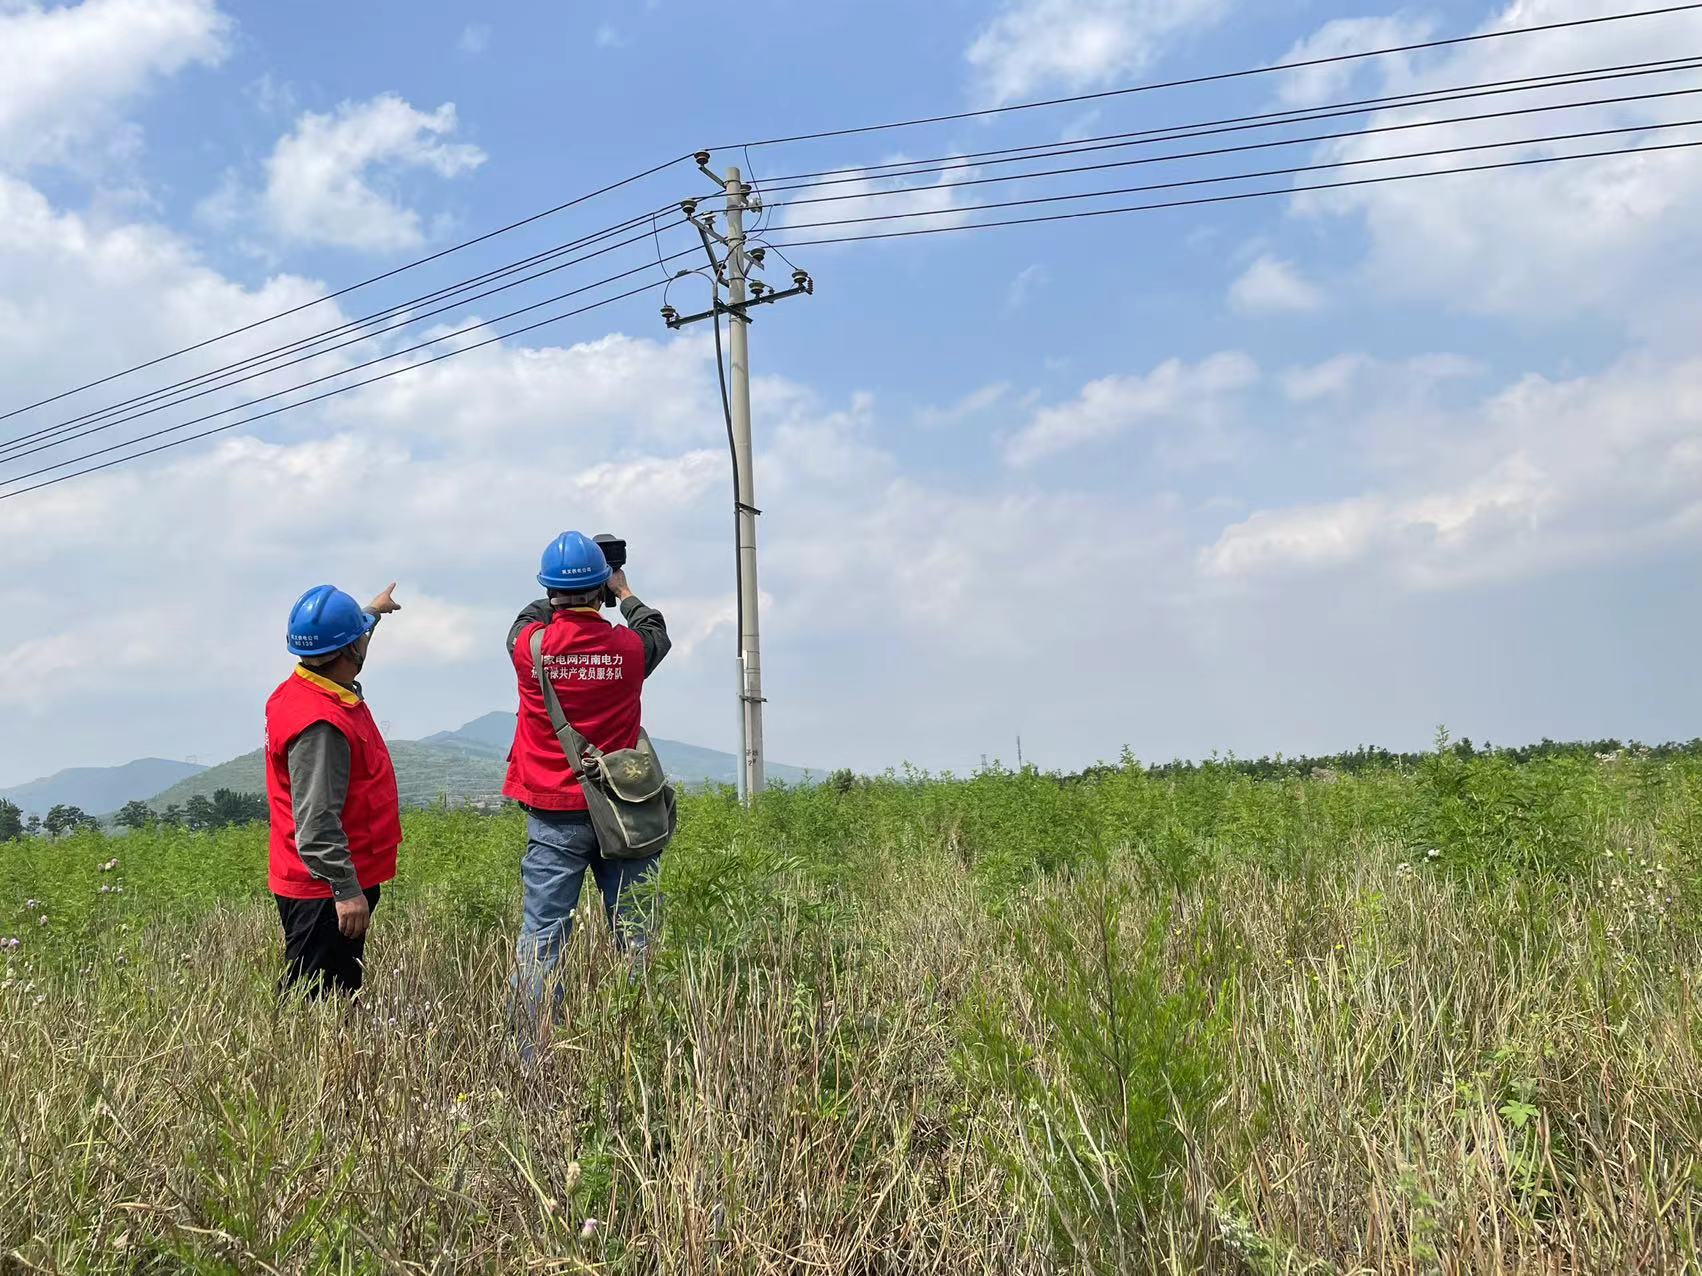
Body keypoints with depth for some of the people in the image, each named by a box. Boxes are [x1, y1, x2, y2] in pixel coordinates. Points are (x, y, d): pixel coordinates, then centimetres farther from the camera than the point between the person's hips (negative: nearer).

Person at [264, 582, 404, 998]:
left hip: (326, 886, 11)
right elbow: (316, 824, -28)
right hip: (326, 893, -11)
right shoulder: (320, 725, -26)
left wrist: (371, 612, 48)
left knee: (341, 993, 18)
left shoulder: (304, 689, 7)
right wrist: (347, 890, -26)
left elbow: (338, 648, 33)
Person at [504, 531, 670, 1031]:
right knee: (636, 932, 9)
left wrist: (560, 598, 32)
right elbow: (657, 632, 19)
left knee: (542, 936, 3)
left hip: (554, 816, 0)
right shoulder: (629, 648, -6)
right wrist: (624, 594, 34)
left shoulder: (529, 646, -8)